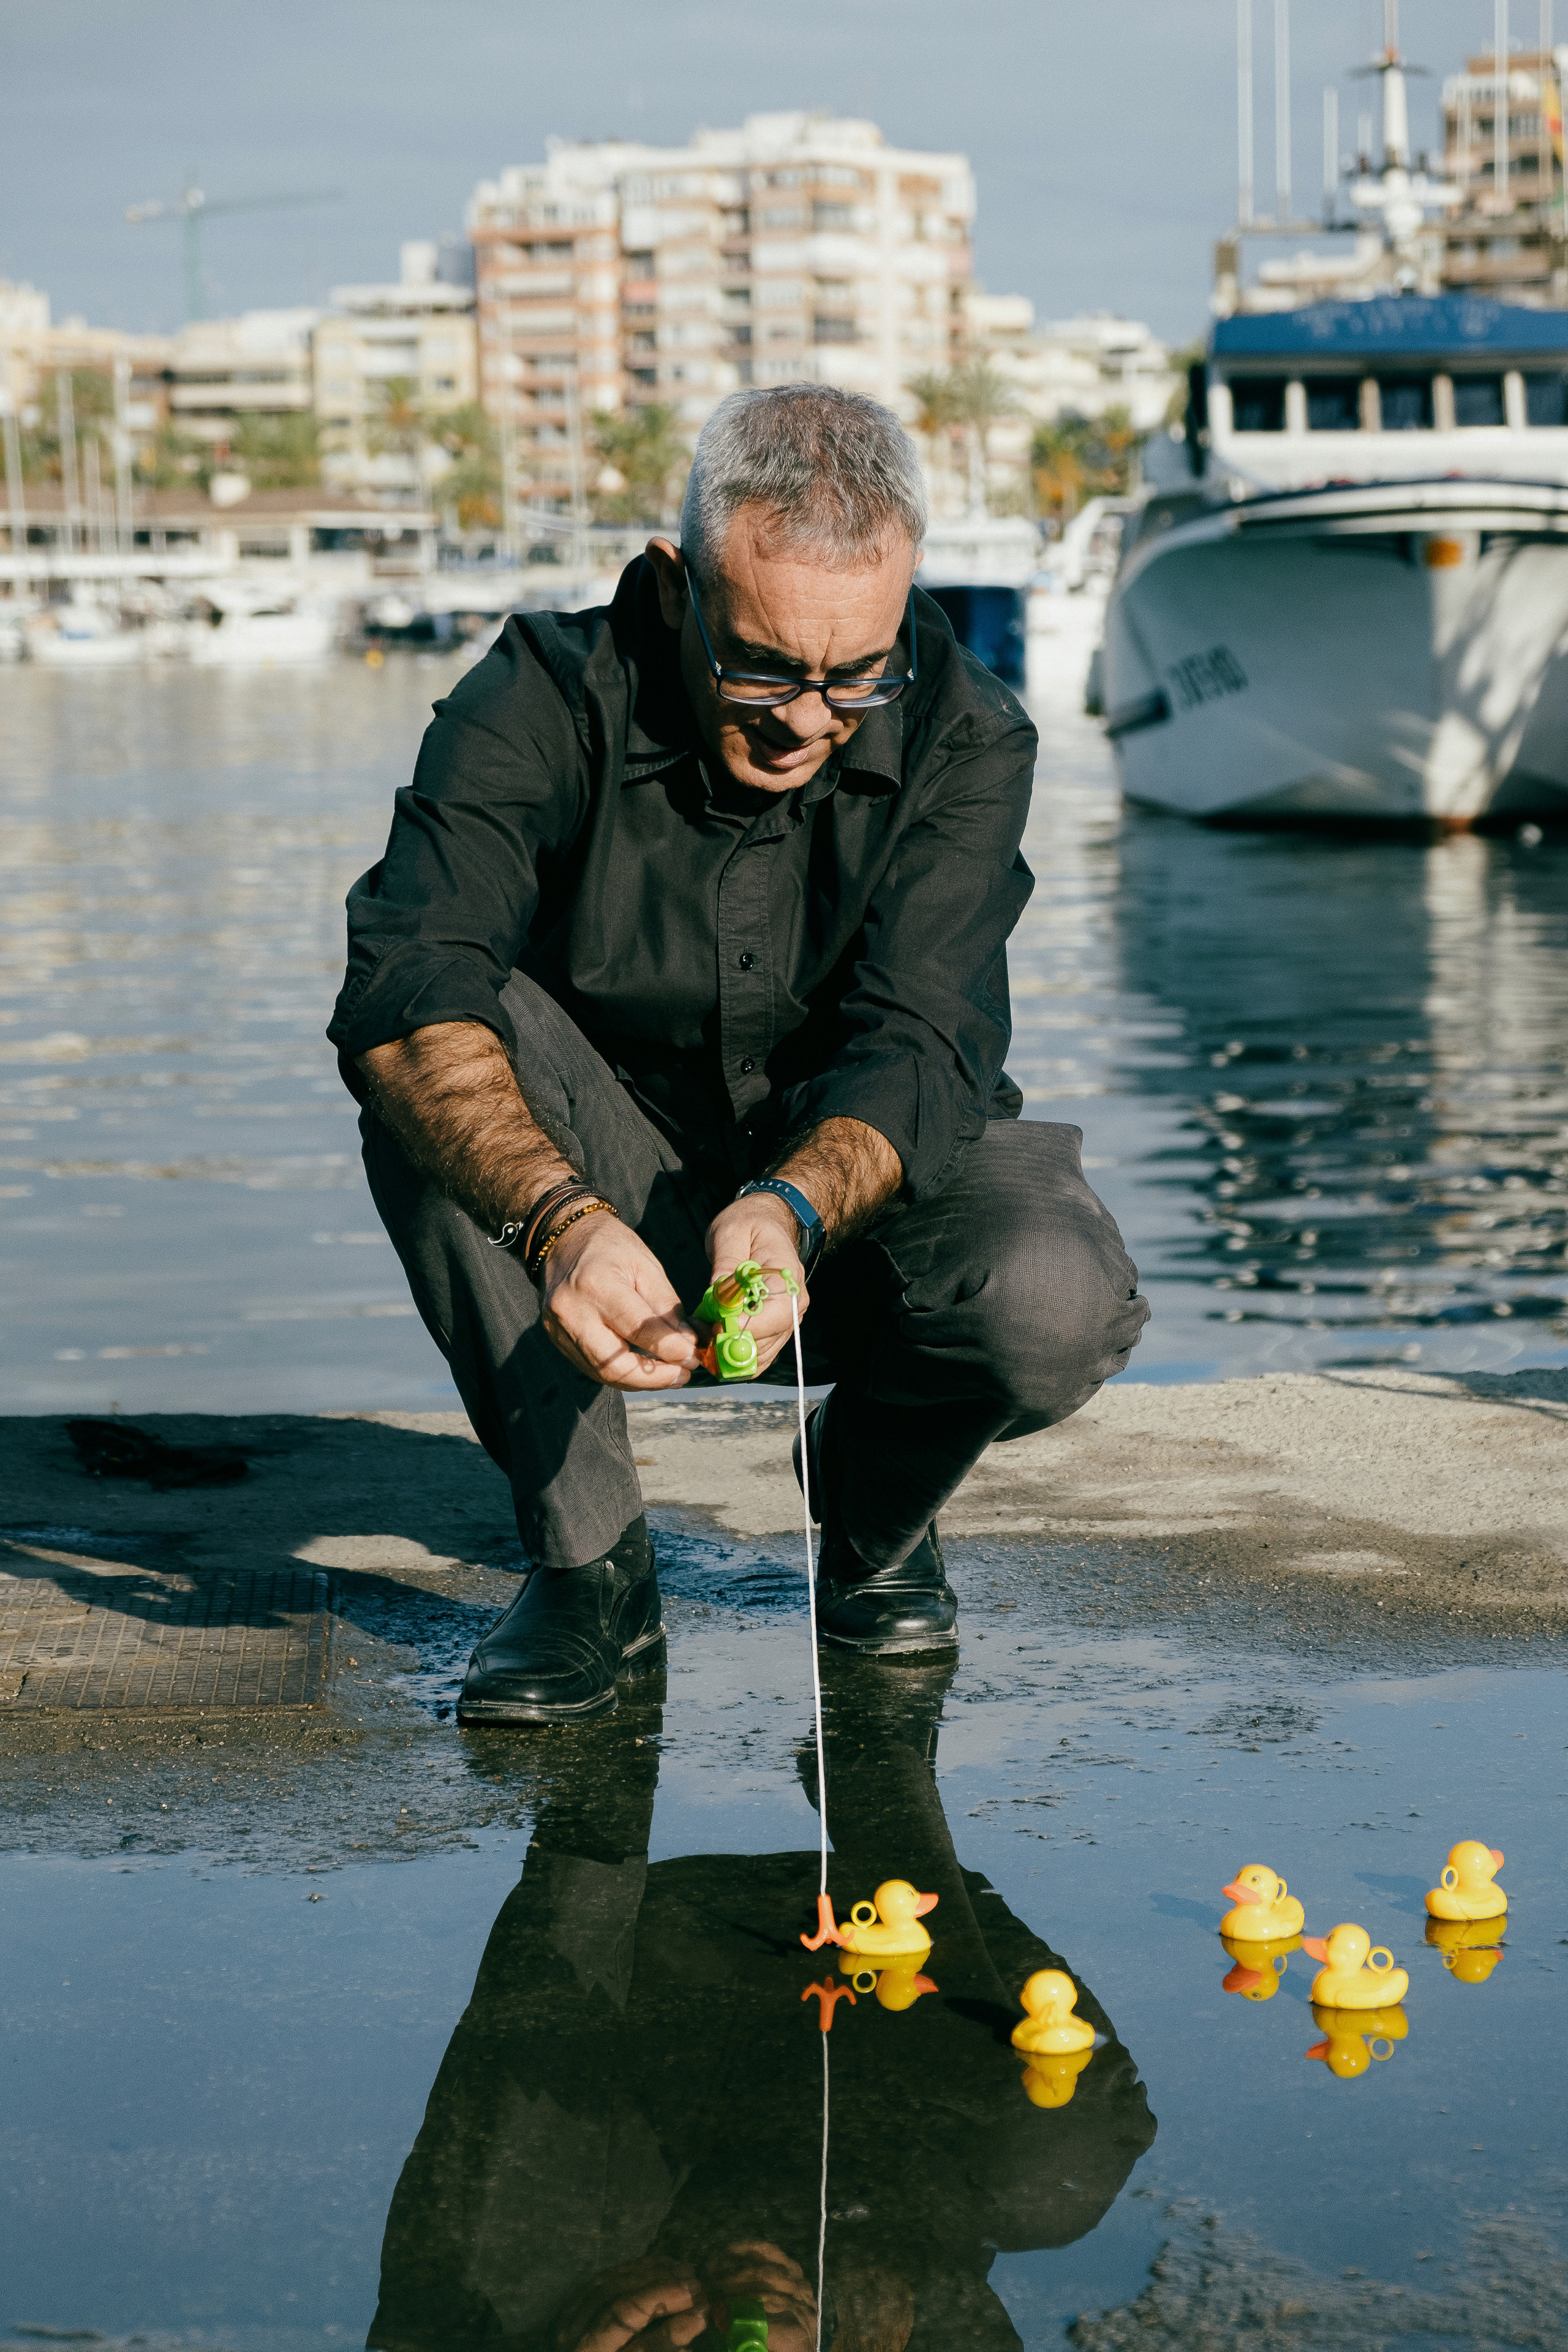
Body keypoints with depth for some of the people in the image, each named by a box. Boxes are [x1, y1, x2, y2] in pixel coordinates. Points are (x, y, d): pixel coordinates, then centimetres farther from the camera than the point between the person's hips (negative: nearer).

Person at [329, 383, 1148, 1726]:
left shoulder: (967, 741, -16)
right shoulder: (548, 700, -20)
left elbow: (916, 1051, -27)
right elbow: (408, 981, -36)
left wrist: (791, 1208, -49)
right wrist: (561, 1215, -53)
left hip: (866, 1186, 0)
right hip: (612, 1223, 0)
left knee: (1056, 1310, -33)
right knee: (442, 1071, -31)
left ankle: (879, 1511, 5)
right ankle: (589, 1562, -18)